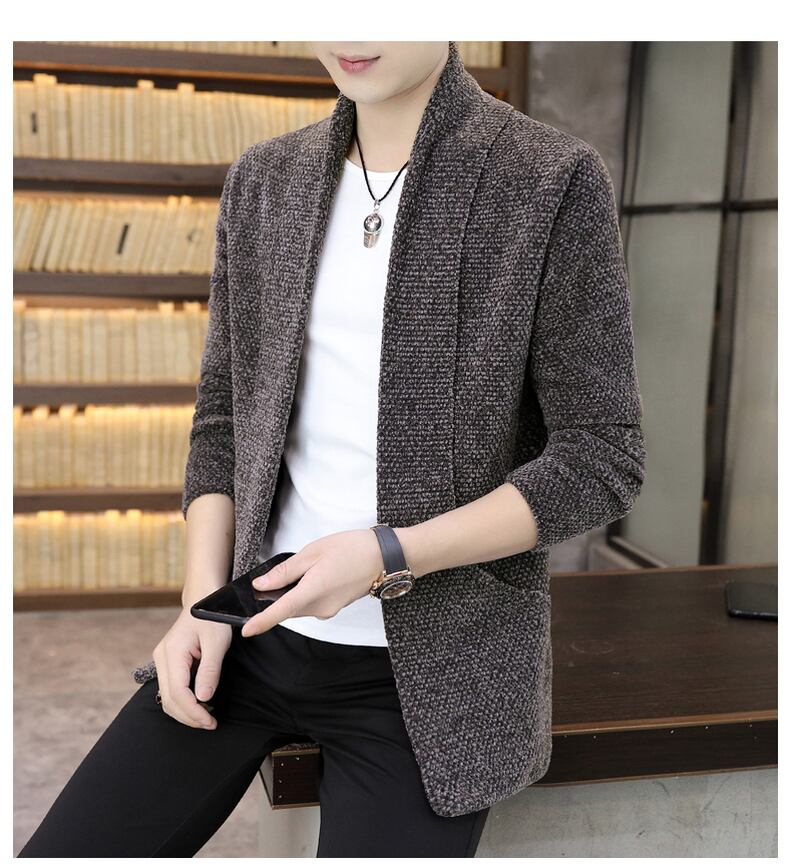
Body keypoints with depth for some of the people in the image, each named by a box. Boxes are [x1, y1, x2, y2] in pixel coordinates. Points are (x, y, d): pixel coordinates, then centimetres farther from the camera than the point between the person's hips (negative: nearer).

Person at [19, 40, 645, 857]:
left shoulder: (553, 183, -9)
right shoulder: (263, 180, 5)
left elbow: (601, 460, -10)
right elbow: (222, 419, 10)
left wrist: (385, 557, -19)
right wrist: (204, 600, -3)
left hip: (431, 665, -4)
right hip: (258, 623, 4)